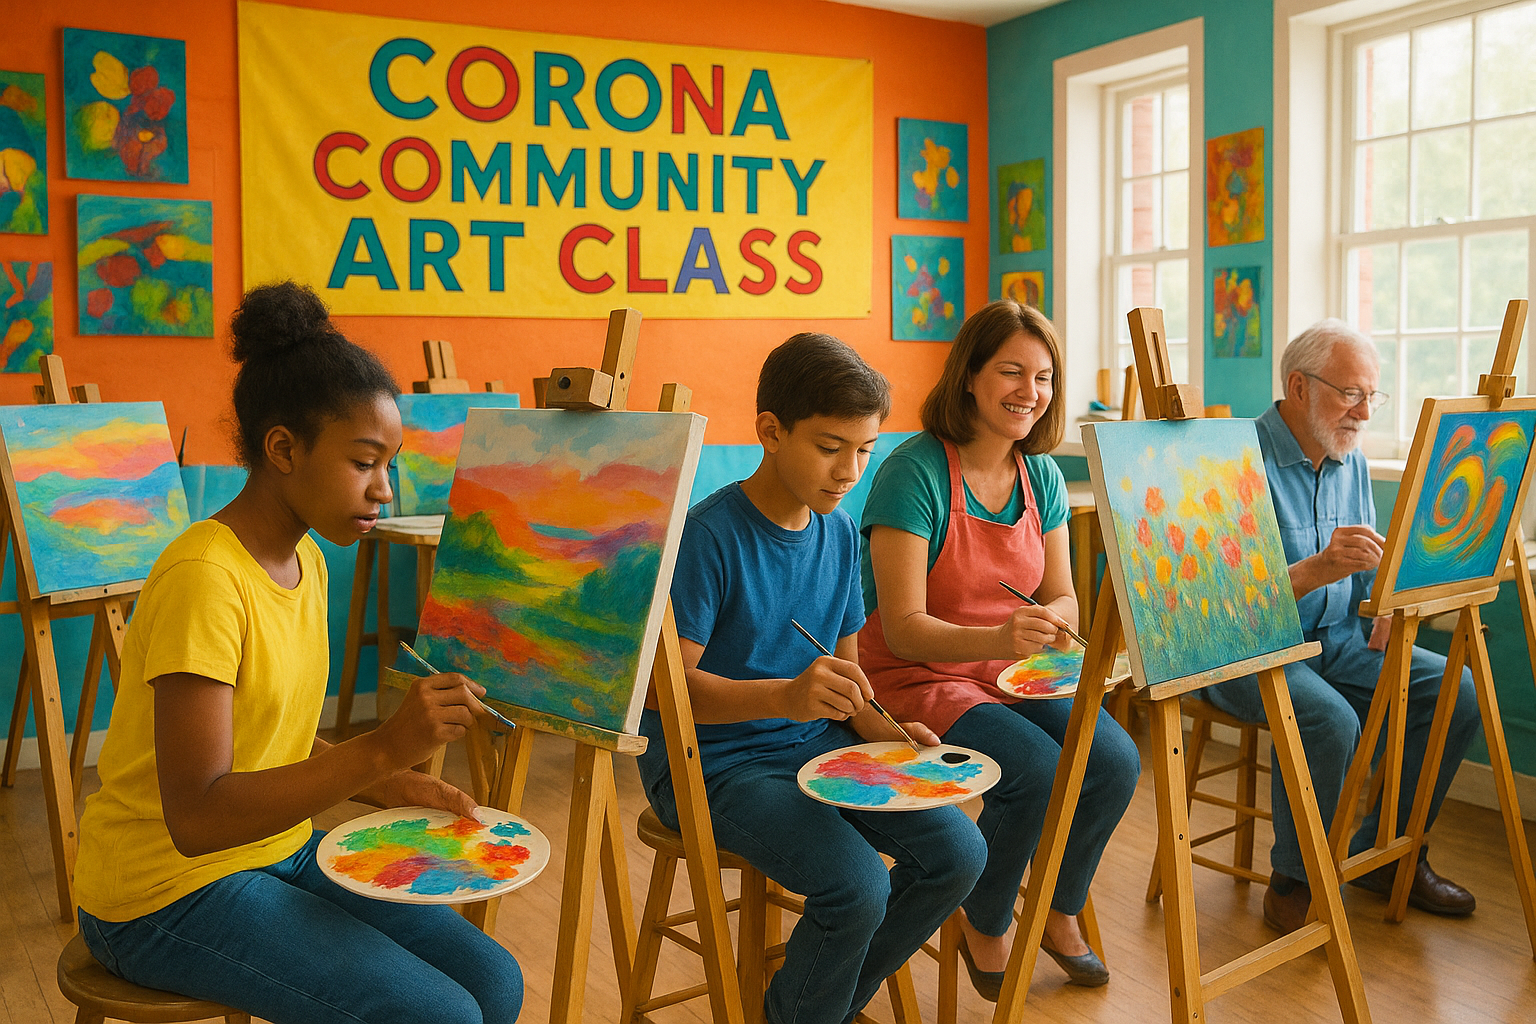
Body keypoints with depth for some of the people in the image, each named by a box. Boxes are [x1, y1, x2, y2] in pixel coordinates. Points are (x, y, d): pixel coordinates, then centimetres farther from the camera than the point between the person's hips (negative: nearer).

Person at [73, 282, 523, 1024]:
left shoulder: (304, 560, 4)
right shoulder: (203, 579, -24)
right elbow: (195, 816, -29)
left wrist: (385, 784, -5)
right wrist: (382, 749, -36)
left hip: (280, 849, 8)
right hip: (169, 894, -8)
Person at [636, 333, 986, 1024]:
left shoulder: (840, 533, 5)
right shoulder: (709, 534, -18)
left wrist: (883, 729, -8)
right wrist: (785, 697, -37)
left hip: (816, 744, 7)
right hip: (710, 763, -7)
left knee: (957, 852, -6)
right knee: (857, 884, -25)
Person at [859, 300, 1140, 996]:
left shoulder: (1041, 476, 2)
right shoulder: (913, 473, -18)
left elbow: (1062, 600, 7)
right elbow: (903, 630, -22)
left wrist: (1048, 620, -18)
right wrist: (997, 638, -39)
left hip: (1016, 674, 6)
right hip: (919, 678, -6)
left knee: (1116, 761, -15)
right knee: (1038, 772, -27)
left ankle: (1061, 913, 13)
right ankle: (984, 931, 3)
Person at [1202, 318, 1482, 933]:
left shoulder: (1350, 461, 9)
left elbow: (1366, 565, 20)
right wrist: (1318, 569, -39)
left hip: (1337, 640, 8)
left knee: (1456, 689, -7)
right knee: (1329, 719, -33)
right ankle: (1293, 884, -10)